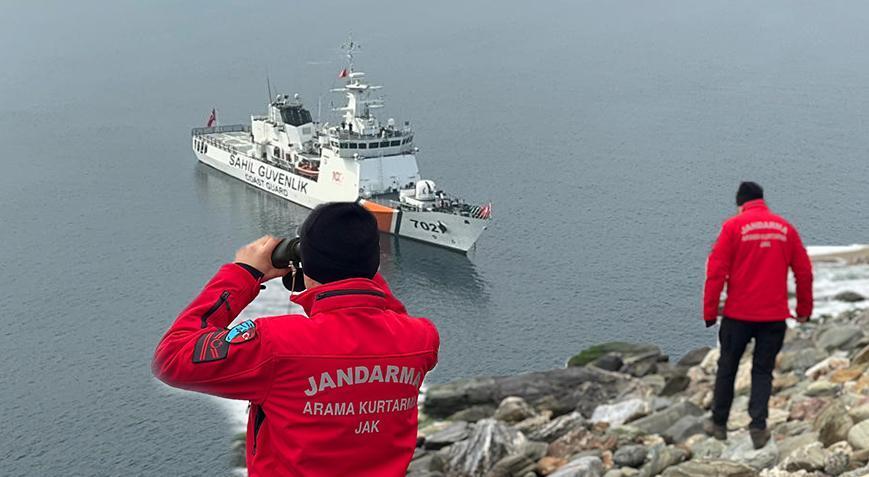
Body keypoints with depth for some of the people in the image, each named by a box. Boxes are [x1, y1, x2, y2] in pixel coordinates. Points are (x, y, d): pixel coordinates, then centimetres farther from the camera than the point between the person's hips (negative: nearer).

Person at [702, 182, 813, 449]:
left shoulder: (734, 226, -4)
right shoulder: (786, 229, 6)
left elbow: (716, 271, -8)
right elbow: (804, 272, 8)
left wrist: (709, 311, -2)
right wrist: (804, 310, 18)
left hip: (738, 314, -2)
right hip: (774, 316, 2)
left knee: (727, 368, 13)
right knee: (763, 371, 11)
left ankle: (719, 424, 22)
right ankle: (758, 427, 1)